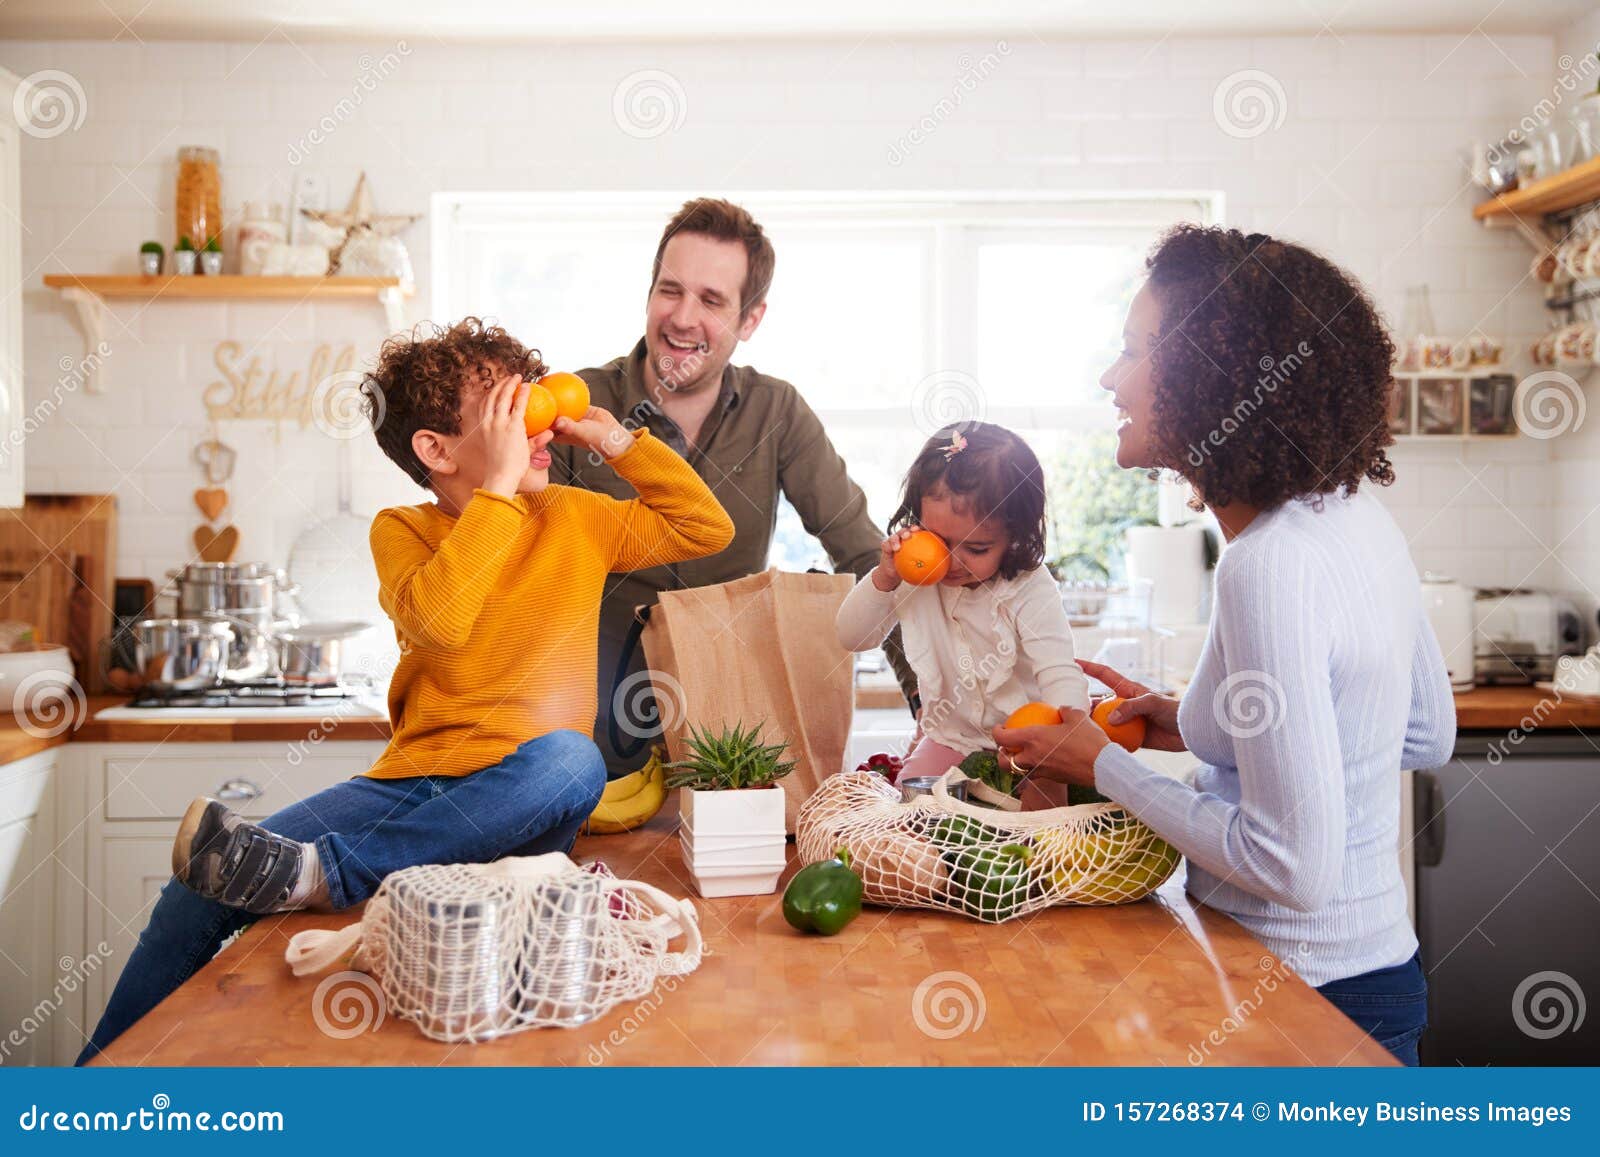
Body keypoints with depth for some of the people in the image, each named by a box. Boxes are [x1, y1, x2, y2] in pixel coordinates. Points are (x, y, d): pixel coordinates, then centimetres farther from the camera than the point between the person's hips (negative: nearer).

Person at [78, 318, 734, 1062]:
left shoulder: (576, 519, 10)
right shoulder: (401, 531, 6)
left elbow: (709, 529, 11)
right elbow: (437, 620, -16)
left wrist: (617, 440, 4)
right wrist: (500, 485, -17)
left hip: (516, 803, -1)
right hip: (410, 779, 1)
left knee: (569, 757, -38)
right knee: (201, 891, -14)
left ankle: (322, 875, -39)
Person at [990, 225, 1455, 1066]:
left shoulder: (1270, 568, -27)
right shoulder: (1356, 515, 0)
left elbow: (1293, 865, -26)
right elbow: (1427, 735, 12)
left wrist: (1103, 765, -14)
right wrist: (1196, 727, 7)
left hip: (1309, 996, -8)